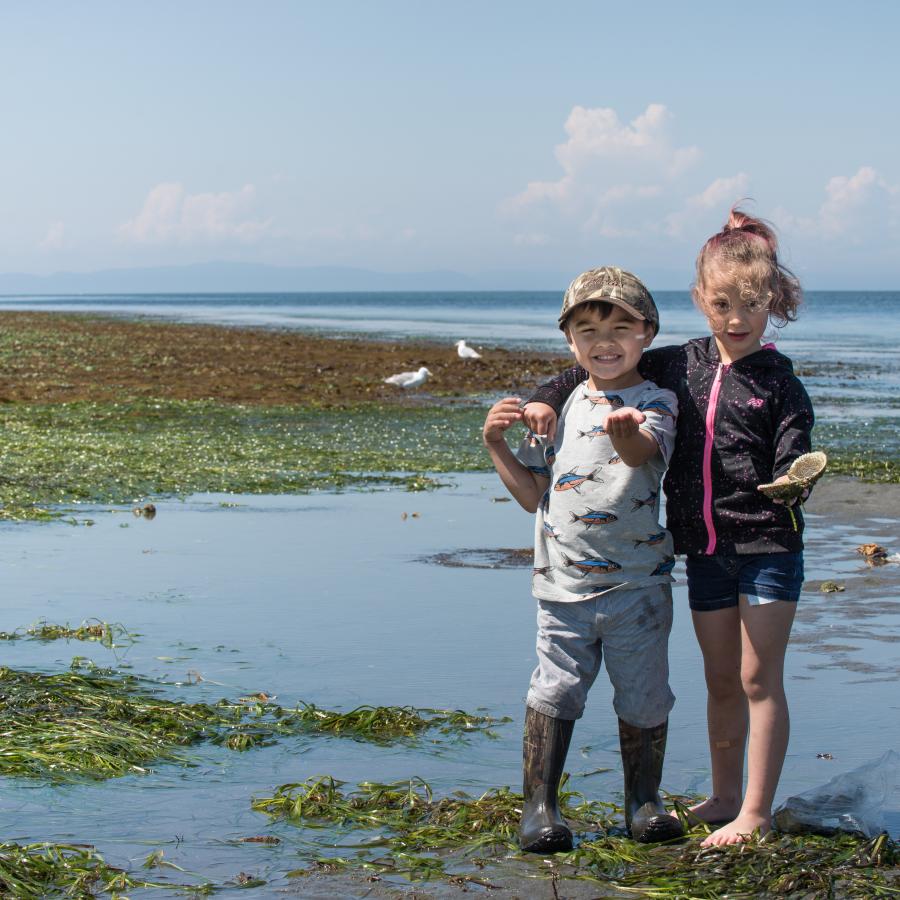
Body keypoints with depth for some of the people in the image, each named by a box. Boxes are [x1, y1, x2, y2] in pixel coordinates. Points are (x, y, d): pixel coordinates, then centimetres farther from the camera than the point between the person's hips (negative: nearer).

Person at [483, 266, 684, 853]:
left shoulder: (654, 403, -1)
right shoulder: (559, 408, 10)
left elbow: (641, 452, -26)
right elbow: (535, 495, 15)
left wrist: (623, 427, -49)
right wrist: (497, 446, 2)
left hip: (638, 582, -2)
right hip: (564, 581, 2)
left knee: (643, 697, 6)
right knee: (556, 692, 0)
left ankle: (644, 802, 24)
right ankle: (540, 806, 10)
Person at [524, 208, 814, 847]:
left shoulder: (779, 382, -7)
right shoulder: (680, 366, 5)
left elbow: (790, 470, -13)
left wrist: (792, 483, -35)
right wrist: (548, 398, 1)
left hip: (768, 548, -5)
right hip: (705, 549, 5)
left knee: (760, 679, -1)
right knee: (721, 680, 14)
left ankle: (756, 812, 6)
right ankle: (725, 795, 28)